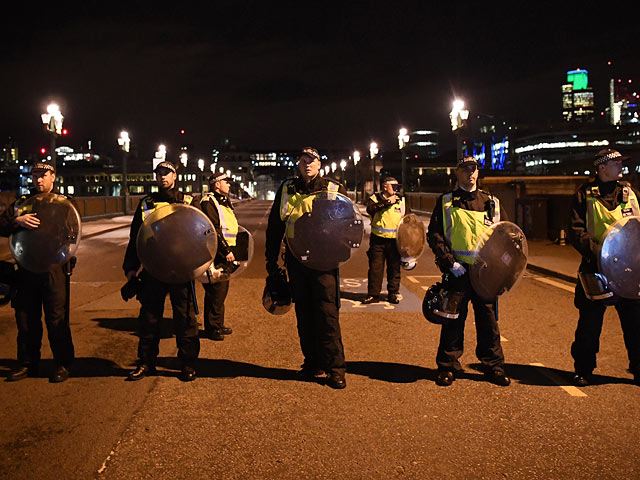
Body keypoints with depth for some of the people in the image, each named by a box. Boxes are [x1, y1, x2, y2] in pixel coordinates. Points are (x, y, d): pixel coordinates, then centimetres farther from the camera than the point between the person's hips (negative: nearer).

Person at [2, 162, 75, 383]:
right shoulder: (22, 202, 15)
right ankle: (27, 363, 22)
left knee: (56, 318, -2)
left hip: (54, 268, -4)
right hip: (27, 268, 4)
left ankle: (62, 364, 9)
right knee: (26, 317, 9)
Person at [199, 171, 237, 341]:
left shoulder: (224, 202, 19)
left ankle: (218, 323, 26)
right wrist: (226, 251, -22)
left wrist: (230, 250, 20)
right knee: (216, 291, -5)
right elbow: (214, 230, -20)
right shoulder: (209, 202, -12)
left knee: (222, 290, 16)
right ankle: (212, 328, 3)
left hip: (225, 253, 10)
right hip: (216, 254, -10)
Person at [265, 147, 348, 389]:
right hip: (295, 260, 3)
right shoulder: (286, 189, 11)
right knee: (304, 314, 9)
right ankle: (313, 364, 21)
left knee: (327, 313, -7)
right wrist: (271, 258, 12)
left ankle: (335, 368, 2)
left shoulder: (334, 190, 3)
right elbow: (274, 226, 15)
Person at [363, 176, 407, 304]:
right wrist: (387, 202, -22)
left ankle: (393, 294, 18)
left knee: (394, 268, 6)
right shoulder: (375, 198, 2)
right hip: (378, 240, -2)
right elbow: (370, 209, -20)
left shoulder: (401, 201, 10)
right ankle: (373, 294, 10)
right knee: (375, 268, 1)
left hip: (395, 240, 2)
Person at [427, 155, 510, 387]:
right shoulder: (446, 202, 5)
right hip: (458, 270, -2)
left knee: (488, 319, 8)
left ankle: (493, 366, 20)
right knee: (454, 319, 3)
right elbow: (434, 234, -1)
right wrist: (449, 262, -12)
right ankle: (448, 367, 15)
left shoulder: (492, 202, 12)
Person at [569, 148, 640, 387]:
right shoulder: (585, 195, 1)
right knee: (589, 322, 4)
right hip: (597, 268, -3)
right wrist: (596, 250, -20)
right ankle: (583, 371, 17)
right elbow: (576, 232, -5)